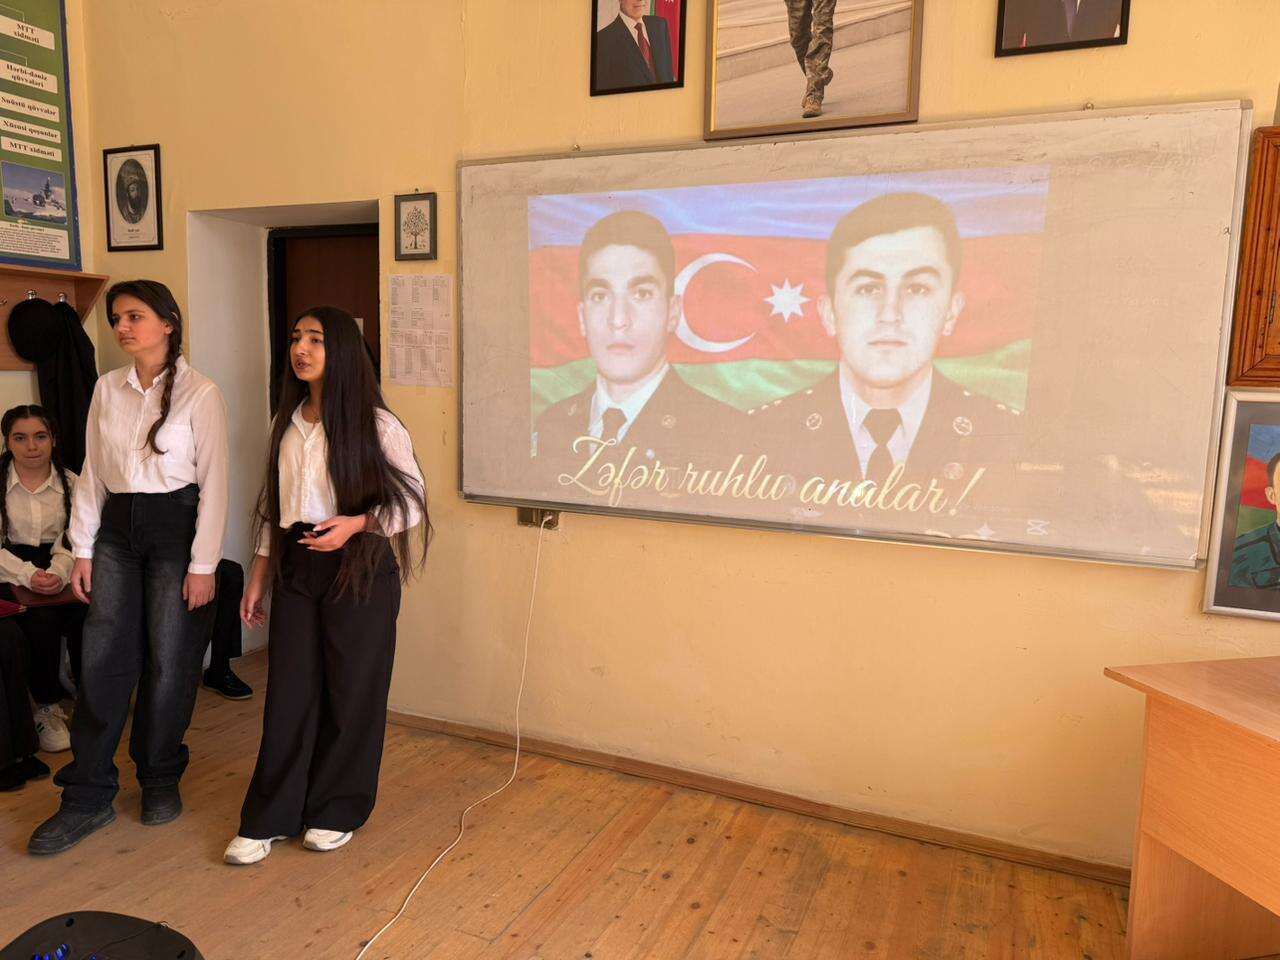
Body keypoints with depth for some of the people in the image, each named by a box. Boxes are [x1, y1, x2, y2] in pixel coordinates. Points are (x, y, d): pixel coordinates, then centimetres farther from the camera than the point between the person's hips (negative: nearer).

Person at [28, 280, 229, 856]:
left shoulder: (200, 393, -8)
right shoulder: (107, 388, 6)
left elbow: (213, 482, -9)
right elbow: (92, 473, 10)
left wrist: (203, 564, -12)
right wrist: (82, 549, 5)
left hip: (175, 528, -4)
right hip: (117, 529, 4)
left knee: (168, 663, 4)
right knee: (101, 661, 2)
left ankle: (160, 780, 24)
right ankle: (88, 797, 13)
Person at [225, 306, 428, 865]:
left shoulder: (375, 424, -8)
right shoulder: (287, 423, 9)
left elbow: (411, 501, -6)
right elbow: (274, 508, 15)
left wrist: (355, 524, -20)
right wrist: (259, 577, 13)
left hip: (358, 569, -4)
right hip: (295, 568, 5)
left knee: (351, 691, 6)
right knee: (288, 692, 6)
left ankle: (339, 810, 24)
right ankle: (270, 818, 19)